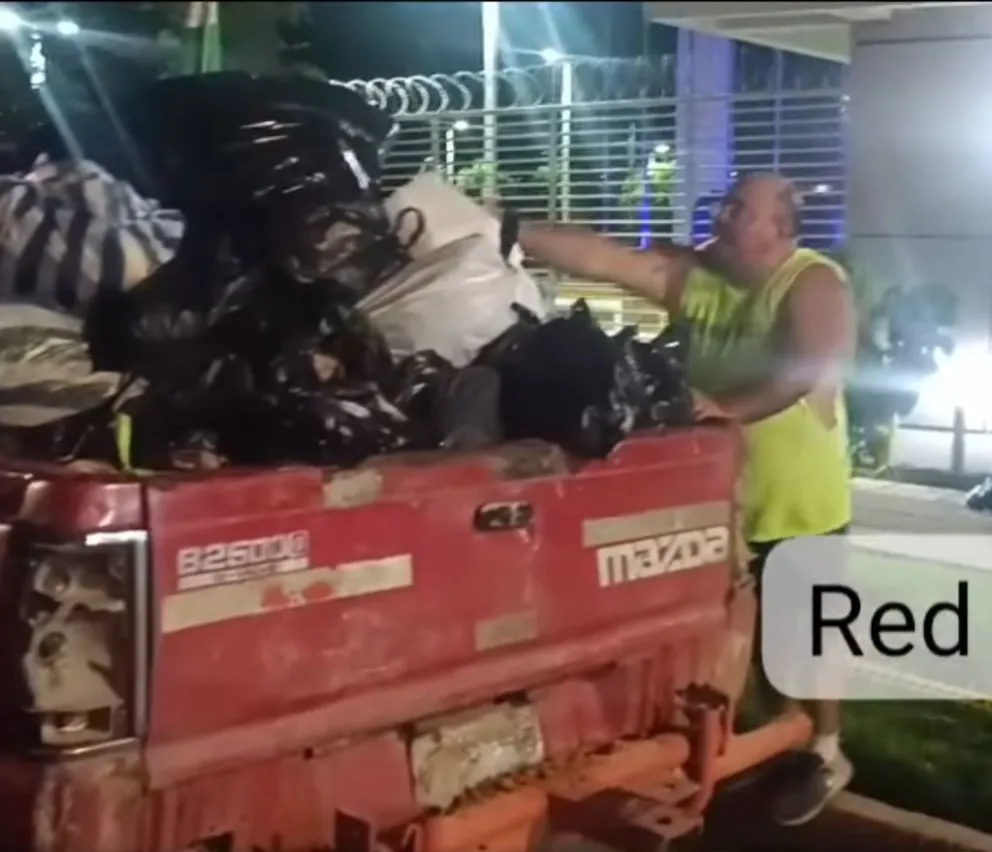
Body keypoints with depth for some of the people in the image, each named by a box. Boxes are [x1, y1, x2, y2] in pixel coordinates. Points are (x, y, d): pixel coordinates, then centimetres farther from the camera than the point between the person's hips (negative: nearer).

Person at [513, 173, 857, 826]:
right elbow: (602, 259, -9)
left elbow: (818, 370, -30)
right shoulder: (696, 276, -1)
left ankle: (826, 755, 27)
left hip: (798, 498, -5)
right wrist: (508, 232, -18)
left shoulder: (814, 284, -16)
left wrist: (729, 407, -35)